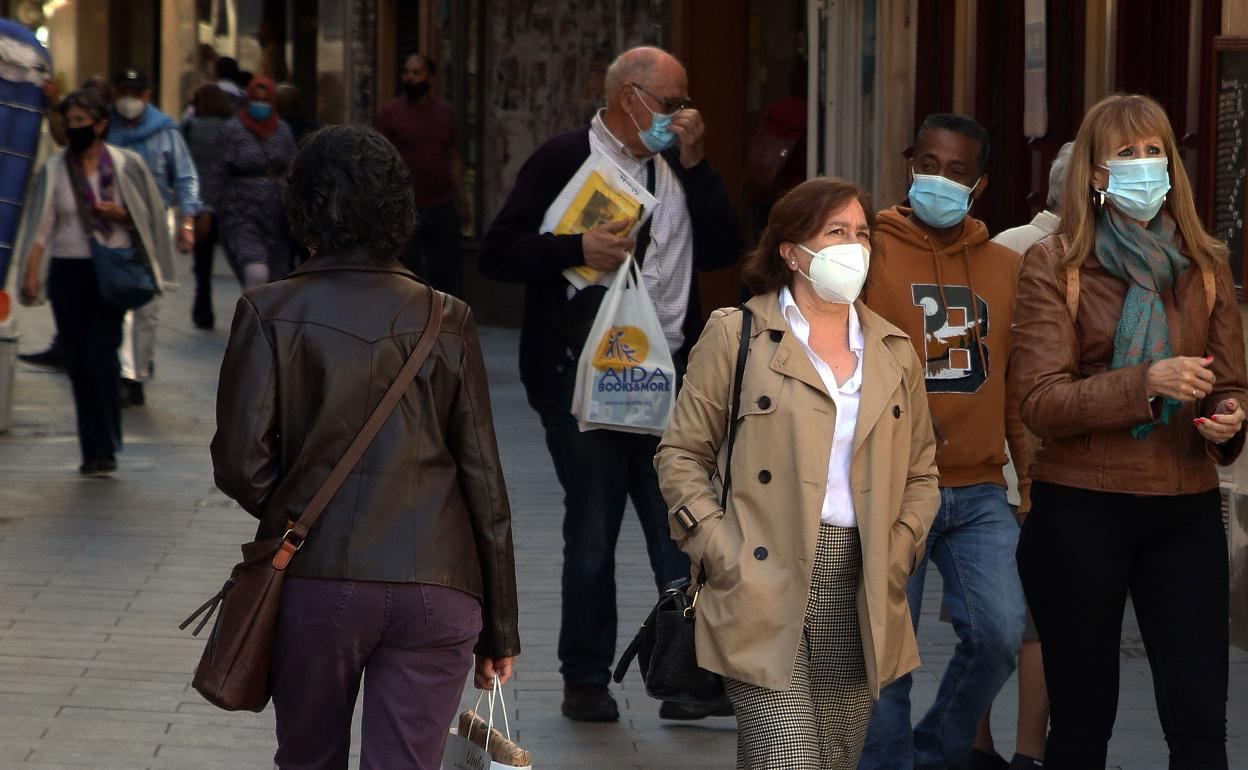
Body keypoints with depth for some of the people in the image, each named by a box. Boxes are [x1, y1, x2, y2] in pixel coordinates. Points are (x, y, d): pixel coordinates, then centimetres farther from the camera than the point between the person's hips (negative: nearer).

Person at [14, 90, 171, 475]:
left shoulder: (125, 165, 1)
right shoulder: (55, 169, 4)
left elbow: (148, 215, 8)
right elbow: (41, 226, 2)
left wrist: (120, 214, -11)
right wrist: (31, 274, -7)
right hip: (68, 271, 2)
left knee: (101, 355, -14)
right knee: (77, 361, 2)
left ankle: (105, 447, -6)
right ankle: (94, 450, 12)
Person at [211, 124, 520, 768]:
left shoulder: (270, 313, -3)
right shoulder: (446, 320, 2)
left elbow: (241, 464, -8)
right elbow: (483, 479, 3)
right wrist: (499, 626, 9)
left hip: (314, 579, 0)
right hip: (437, 589, 1)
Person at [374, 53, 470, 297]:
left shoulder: (445, 112, 8)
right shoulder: (390, 113, -3)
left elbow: (454, 159, 13)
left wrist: (463, 203, 11)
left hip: (443, 210, 3)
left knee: (448, 275, 5)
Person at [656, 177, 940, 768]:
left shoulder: (894, 353, 15)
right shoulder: (736, 335, 2)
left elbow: (921, 472, 21)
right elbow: (681, 455, 3)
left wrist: (896, 555, 5)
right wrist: (723, 554, -8)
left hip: (859, 603, 5)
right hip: (766, 599, -5)